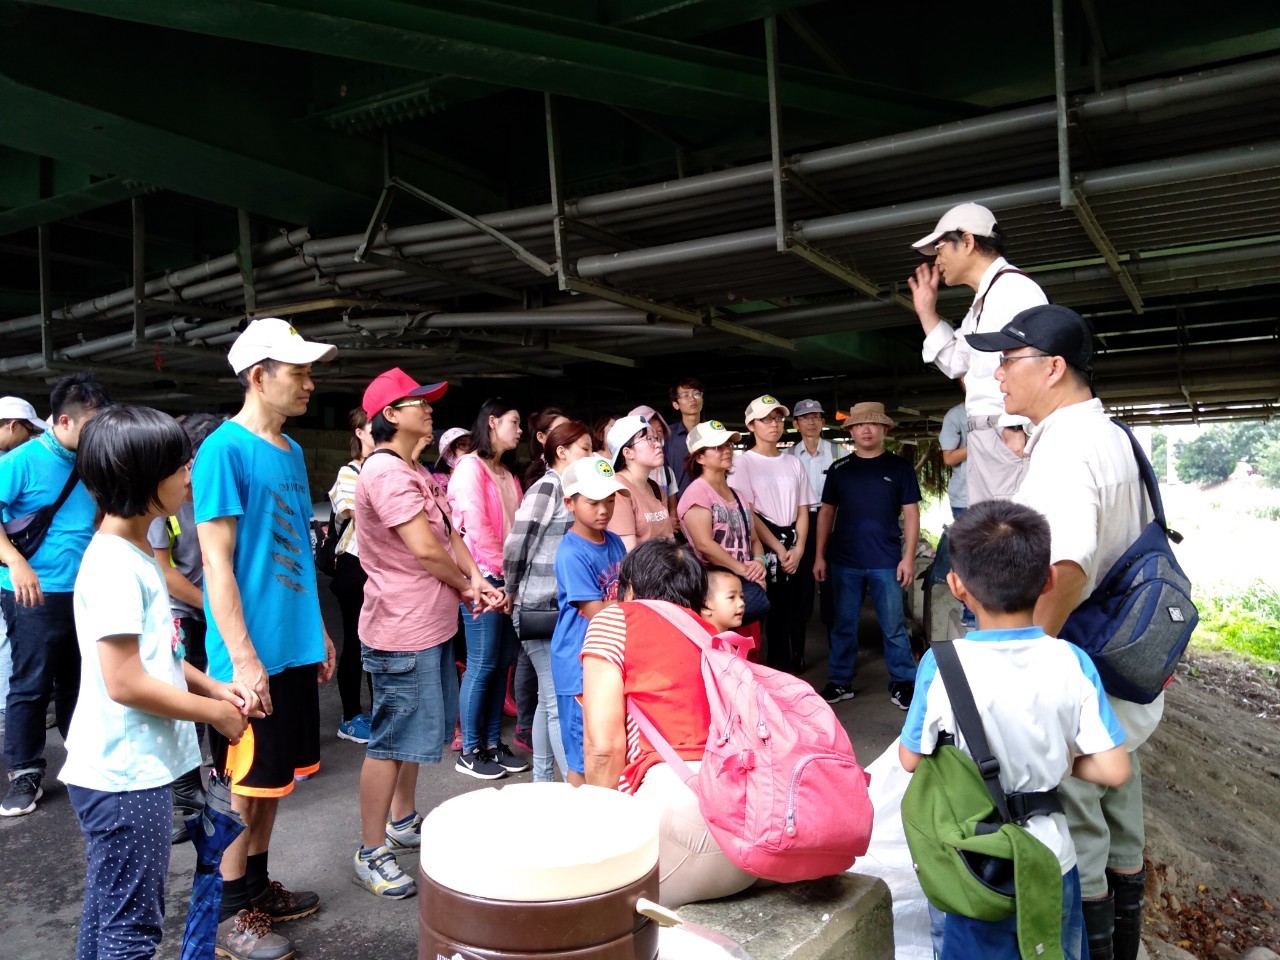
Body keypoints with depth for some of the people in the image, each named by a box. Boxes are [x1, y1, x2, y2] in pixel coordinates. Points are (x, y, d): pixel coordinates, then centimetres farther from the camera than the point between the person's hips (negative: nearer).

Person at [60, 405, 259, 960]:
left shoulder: (136, 555, 10)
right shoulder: (114, 566, -21)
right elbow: (125, 682, -23)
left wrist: (212, 686, 6)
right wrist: (214, 713, -13)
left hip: (134, 768, 9)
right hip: (124, 775, -9)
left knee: (107, 913, 21)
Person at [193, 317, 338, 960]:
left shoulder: (291, 450, 9)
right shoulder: (225, 450, -15)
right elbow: (217, 562, -17)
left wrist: (319, 631, 16)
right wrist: (243, 658, -19)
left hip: (294, 647, 8)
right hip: (252, 656, -7)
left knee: (274, 777, 18)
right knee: (246, 783, 6)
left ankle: (258, 886, 34)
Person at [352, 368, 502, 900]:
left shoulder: (415, 471, 14)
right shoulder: (385, 471, -19)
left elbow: (449, 533, 9)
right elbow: (424, 548, -23)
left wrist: (476, 580, -7)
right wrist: (467, 588, -7)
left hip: (430, 623, 11)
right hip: (400, 631, -11)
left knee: (419, 729, 22)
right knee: (392, 739, 0)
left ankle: (403, 821, 38)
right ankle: (371, 853, 13)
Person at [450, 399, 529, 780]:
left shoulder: (507, 475, 20)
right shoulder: (471, 466, -6)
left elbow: (516, 526, 13)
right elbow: (476, 526, -15)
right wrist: (502, 573, -15)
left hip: (506, 578, 8)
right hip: (482, 577, -8)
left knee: (503, 661, 9)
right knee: (483, 663, -4)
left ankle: (493, 743, 19)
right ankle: (469, 752, 7)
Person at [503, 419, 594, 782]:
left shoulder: (569, 489, 15)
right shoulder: (547, 486, -10)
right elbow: (516, 544, -13)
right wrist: (513, 593, -1)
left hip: (563, 609, 8)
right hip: (541, 610, -8)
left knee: (549, 698, 14)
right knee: (561, 701, -5)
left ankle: (541, 781, 25)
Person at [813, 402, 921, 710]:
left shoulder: (899, 467, 2)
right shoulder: (839, 469, 7)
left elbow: (911, 513, 1)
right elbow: (827, 512, 10)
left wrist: (908, 557, -6)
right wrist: (820, 556, 5)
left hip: (886, 562, -2)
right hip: (844, 561, 2)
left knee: (894, 627, 2)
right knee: (843, 626, 10)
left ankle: (903, 683, 14)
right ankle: (840, 682, 20)